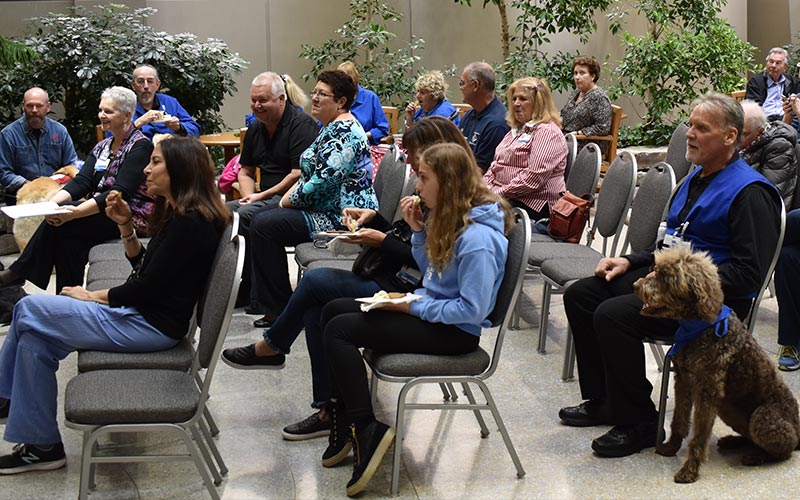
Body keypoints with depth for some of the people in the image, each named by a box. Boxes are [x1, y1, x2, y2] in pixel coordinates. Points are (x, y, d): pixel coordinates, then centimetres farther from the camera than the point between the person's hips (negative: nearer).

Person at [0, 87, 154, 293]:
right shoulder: (102, 147, 17)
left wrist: (77, 211, -29)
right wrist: (52, 203, -17)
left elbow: (120, 193, -20)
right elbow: (81, 182, 4)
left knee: (63, 221, -23)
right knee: (67, 237, -24)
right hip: (102, 215, 7)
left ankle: (17, 273, -12)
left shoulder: (140, 146, -9)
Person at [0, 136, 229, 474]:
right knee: (36, 336, 2)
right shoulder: (178, 213, 13)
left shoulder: (189, 223, -20)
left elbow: (147, 286, -19)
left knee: (29, 311, -5)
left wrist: (93, 297, -6)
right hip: (141, 313, 10)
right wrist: (125, 226, 3)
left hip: (153, 325, -10)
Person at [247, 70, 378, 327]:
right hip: (328, 211, 11)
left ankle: (280, 308, -7)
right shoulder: (331, 128, 17)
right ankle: (264, 300, 14)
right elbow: (311, 173, 24)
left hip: (342, 219, -11)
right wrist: (291, 195, 6)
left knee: (263, 225, -15)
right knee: (263, 220, 11)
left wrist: (291, 199, -10)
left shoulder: (343, 132, -17)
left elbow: (324, 181, -25)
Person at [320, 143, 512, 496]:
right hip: (431, 310, 10)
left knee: (339, 329, -16)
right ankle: (343, 420, 7)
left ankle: (366, 431, -11)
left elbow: (472, 309, -26)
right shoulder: (450, 217, 4)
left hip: (454, 332, -10)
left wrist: (414, 307, -19)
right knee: (334, 310, 7)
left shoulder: (477, 238, -25)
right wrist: (418, 231, -1)